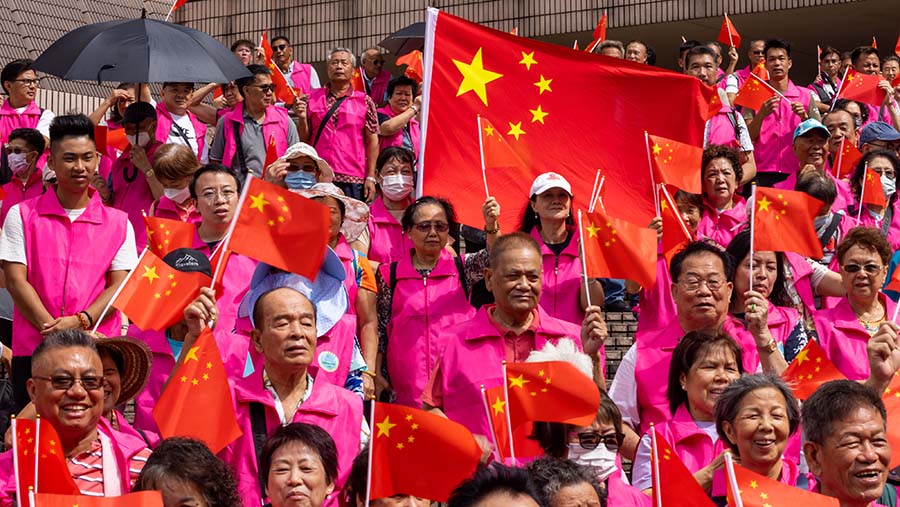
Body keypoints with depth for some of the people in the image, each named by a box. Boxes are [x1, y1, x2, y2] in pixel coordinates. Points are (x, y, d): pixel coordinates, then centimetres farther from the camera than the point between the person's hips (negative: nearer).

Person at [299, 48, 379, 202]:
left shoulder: (364, 101, 7)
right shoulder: (313, 98, 10)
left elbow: (372, 141, 4)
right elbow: (304, 139, 12)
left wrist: (371, 177, -3)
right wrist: (302, 118, -7)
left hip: (353, 180, -1)